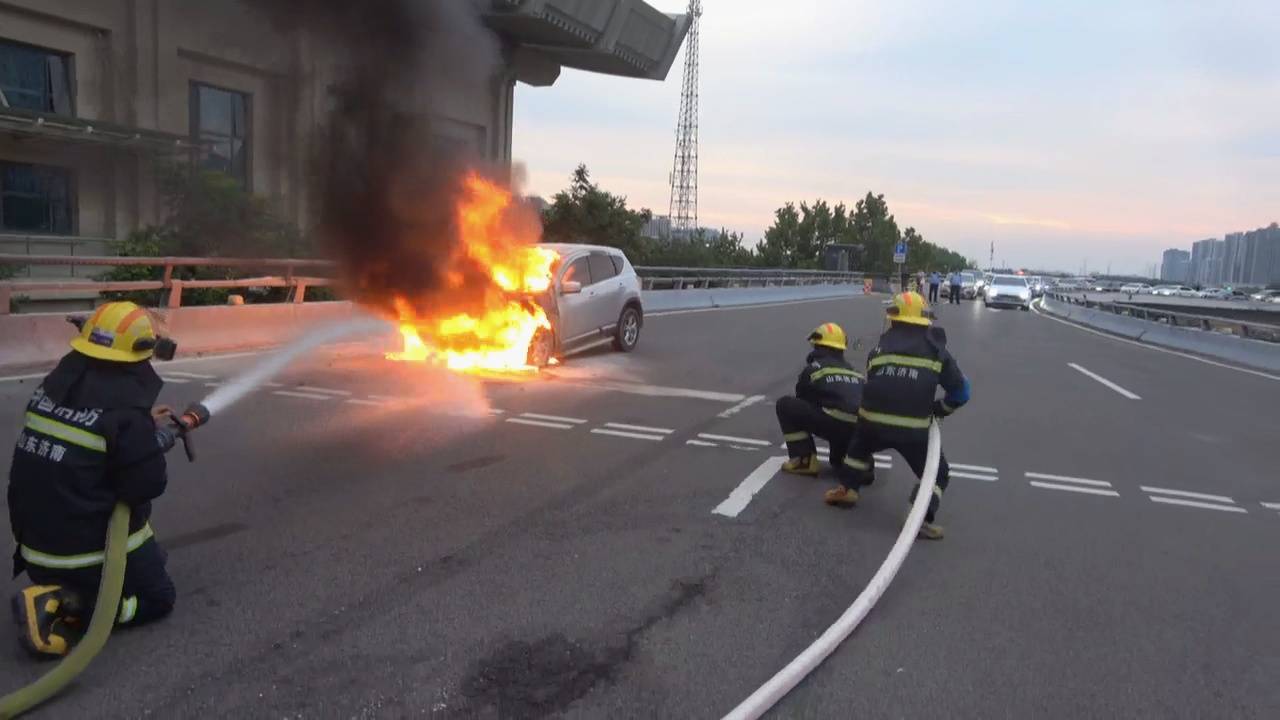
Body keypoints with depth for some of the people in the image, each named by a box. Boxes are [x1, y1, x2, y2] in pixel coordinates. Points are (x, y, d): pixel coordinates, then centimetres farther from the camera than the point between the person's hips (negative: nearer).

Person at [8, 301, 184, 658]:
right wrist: (158, 440, -2)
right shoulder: (125, 407, -24)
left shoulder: (55, 385, -2)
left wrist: (144, 430, 13)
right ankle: (68, 605, -7)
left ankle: (55, 592, 5)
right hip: (94, 545, -7)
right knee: (158, 597, 15)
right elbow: (147, 486, -18)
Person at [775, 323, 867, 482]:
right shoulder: (854, 372, 27)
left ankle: (805, 460, 7)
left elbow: (801, 402, 23)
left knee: (785, 405, 10)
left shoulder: (813, 368, 12)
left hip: (837, 425, -7)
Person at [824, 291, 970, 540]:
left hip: (872, 421, 3)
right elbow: (961, 391, 13)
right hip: (913, 429, -2)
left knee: (859, 445, 36)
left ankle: (847, 489, 29)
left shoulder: (880, 346, 16)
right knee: (938, 472, 15)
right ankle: (921, 517, -5)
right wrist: (938, 409, 30)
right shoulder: (936, 350, 11)